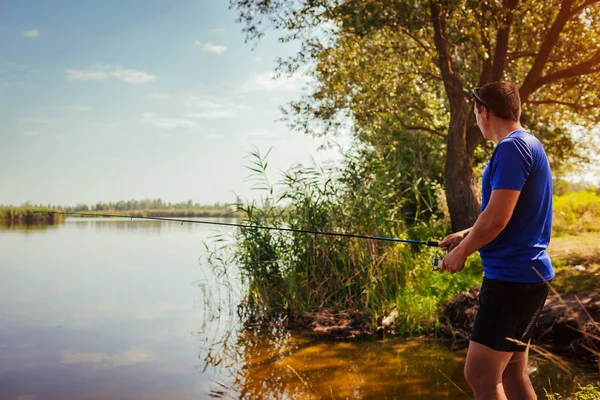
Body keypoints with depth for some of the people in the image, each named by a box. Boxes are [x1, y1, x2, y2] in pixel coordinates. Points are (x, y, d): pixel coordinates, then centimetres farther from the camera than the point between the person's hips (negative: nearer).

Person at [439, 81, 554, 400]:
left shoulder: (512, 147, -15)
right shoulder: (528, 145, 16)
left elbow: (497, 218, -22)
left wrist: (462, 251, -6)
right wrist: (465, 236, 22)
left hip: (513, 277, -10)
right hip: (523, 274, 10)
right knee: (511, 373, 15)